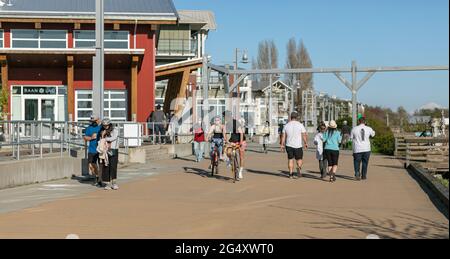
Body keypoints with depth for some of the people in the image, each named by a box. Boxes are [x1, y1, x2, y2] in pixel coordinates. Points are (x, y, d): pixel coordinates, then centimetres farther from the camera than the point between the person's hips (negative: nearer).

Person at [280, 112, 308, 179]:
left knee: (290, 159, 10)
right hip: (298, 146, -2)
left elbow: (283, 136, 4)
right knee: (299, 159, 11)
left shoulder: (287, 125, 3)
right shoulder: (300, 125, -5)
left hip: (289, 145, 2)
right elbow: (304, 135, -7)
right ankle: (299, 168, -18)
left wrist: (282, 145, 9)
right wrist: (306, 143, 4)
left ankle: (291, 174, 5)